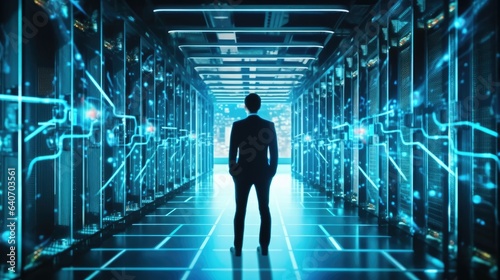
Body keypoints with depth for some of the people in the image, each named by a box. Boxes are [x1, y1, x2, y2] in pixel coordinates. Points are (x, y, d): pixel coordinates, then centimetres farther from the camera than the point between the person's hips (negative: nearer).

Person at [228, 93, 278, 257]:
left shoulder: (237, 125, -6)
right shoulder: (269, 125, -3)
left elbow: (232, 151, -4)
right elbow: (274, 152, -1)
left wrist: (233, 171, 7)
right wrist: (272, 171, 8)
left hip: (242, 173, -1)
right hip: (263, 173, 1)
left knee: (240, 210, 6)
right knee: (264, 209, 7)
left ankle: (237, 248, 10)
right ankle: (264, 247, 11)